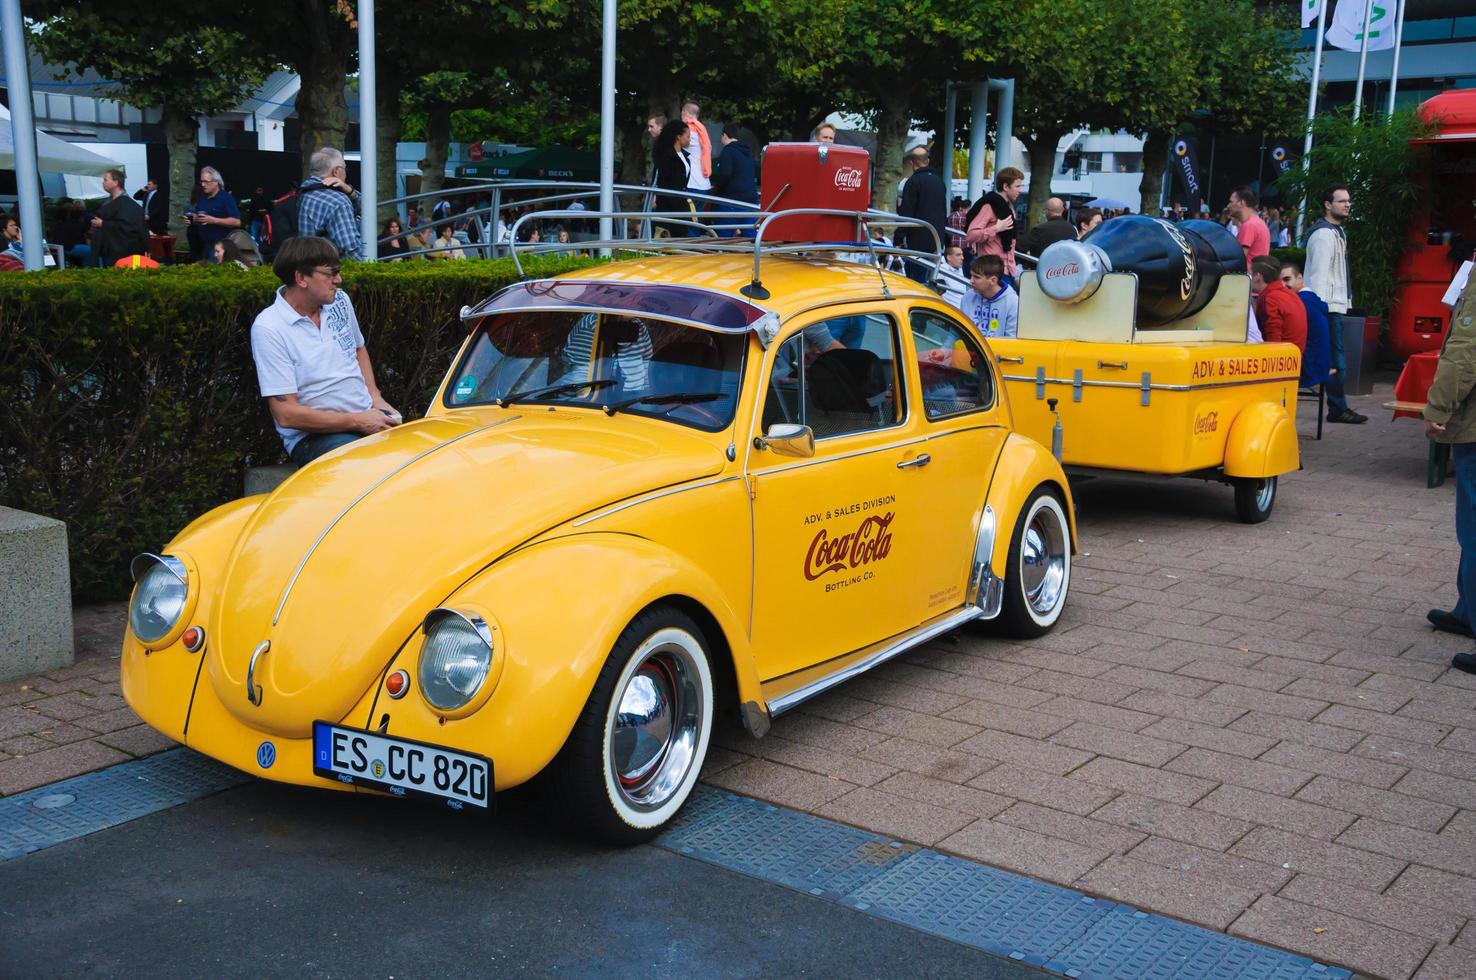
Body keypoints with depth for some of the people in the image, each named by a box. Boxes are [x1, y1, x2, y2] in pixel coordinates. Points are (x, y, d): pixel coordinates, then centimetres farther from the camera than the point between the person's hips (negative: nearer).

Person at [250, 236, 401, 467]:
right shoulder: (269, 329, -11)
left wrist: (375, 396, 11)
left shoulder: (339, 301, 9)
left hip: (367, 418, 6)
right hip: (312, 435, -6)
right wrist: (357, 422, -17)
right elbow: (286, 414, -14)